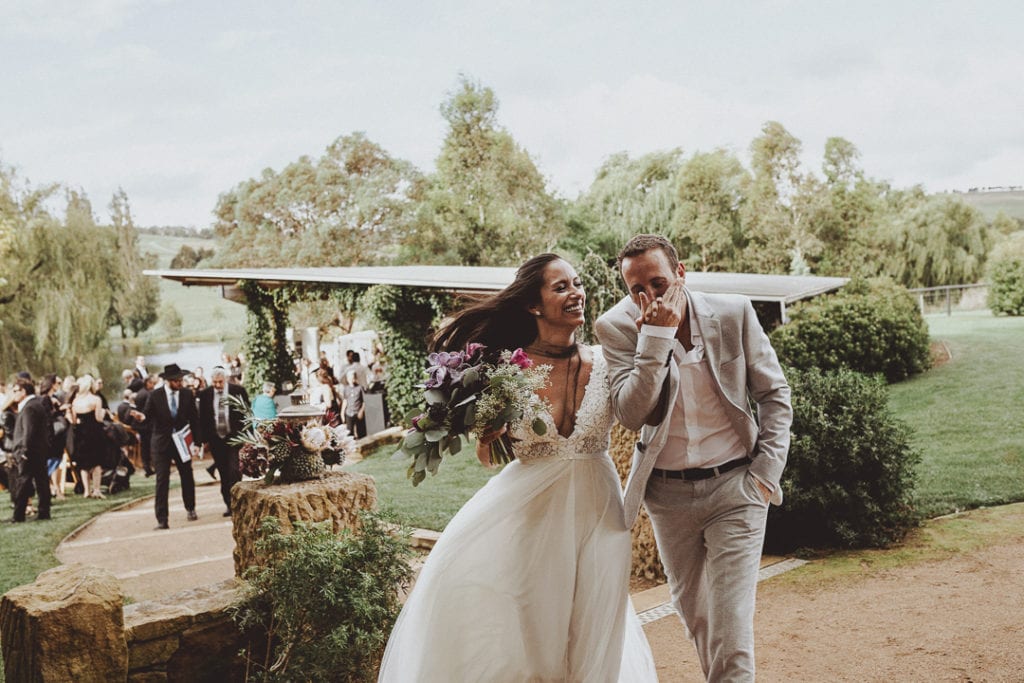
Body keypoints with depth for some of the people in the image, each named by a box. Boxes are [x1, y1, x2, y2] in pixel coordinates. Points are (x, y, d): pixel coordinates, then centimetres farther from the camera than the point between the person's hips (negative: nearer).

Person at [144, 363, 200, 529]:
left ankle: (190, 509, 36)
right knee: (162, 481, -5)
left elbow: (193, 419, 2)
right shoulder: (155, 395, -7)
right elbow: (147, 417, 1)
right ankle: (162, 520, -3)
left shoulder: (187, 394, -2)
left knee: (187, 477, 13)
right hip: (161, 442, -2)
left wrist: (195, 442, -1)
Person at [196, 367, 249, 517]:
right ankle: (230, 505, 16)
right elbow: (202, 418, 6)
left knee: (234, 471, -12)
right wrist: (203, 439, 1)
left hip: (235, 437, -3)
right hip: (216, 440, 3)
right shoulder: (205, 394, 2)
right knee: (224, 475, 8)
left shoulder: (238, 391, -4)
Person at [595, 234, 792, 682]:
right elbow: (632, 416, -22)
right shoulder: (617, 328, -12)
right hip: (667, 493, 2)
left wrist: (767, 473, -6)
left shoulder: (733, 313, -10)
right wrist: (655, 337, -28)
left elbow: (775, 395, 0)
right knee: (692, 611, 19)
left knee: (730, 624, -8)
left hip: (734, 485, -2)